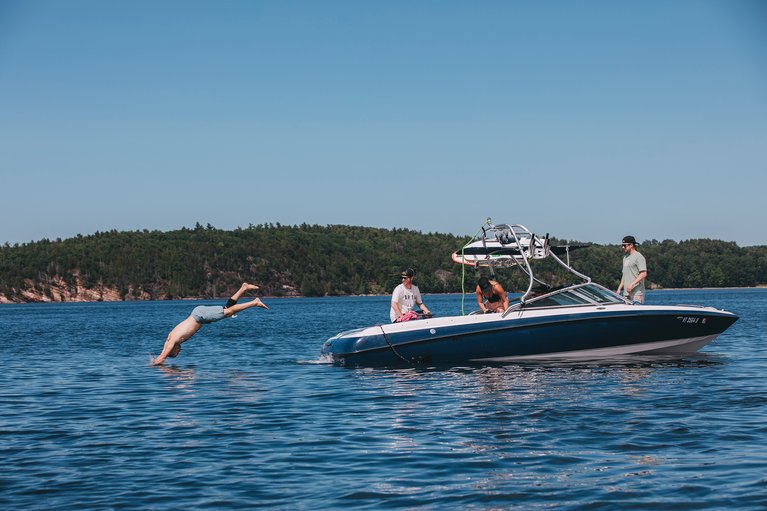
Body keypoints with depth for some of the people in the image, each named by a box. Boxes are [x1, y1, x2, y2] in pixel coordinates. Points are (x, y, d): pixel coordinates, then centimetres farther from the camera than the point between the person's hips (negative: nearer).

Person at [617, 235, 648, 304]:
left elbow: (643, 274, -16)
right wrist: (620, 288, 17)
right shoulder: (625, 257, 20)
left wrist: (632, 284, -23)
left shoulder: (638, 257, -8)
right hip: (626, 293, 9)